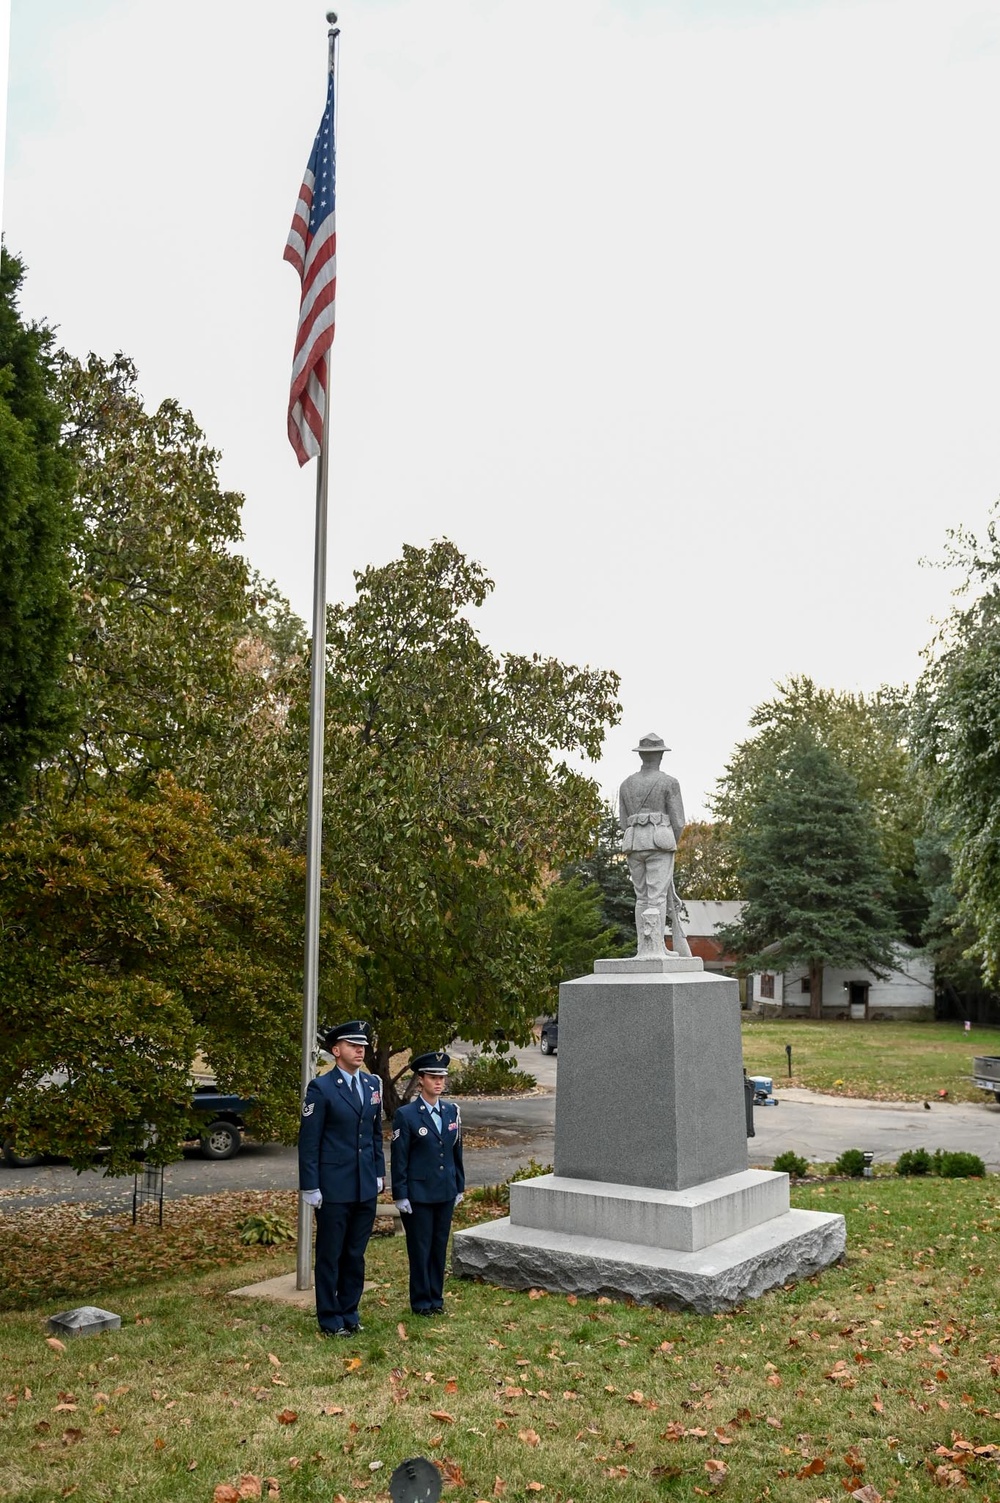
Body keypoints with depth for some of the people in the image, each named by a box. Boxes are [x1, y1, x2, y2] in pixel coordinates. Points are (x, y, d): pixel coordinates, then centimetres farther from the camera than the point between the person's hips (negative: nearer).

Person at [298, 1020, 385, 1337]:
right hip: (334, 1188, -5)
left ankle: (349, 1312, 28)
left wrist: (379, 1172, 11)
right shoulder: (321, 1088, -11)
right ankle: (330, 1319, 20)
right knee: (330, 1255, 8)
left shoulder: (373, 1084, 7)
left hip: (366, 1187, 5)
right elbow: (309, 1142, -10)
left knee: (355, 1254, 14)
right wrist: (310, 1187, -12)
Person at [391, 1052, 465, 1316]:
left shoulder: (452, 1111, 4)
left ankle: (436, 1298, 25)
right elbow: (399, 1158, -9)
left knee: (439, 1245, 12)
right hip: (418, 1193, -5)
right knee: (420, 1247, 5)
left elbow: (456, 1152, 11)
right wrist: (400, 1195, -10)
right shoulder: (406, 1114, -11)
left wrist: (459, 1187, 11)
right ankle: (421, 1302, 19)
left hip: (445, 1192, 5)